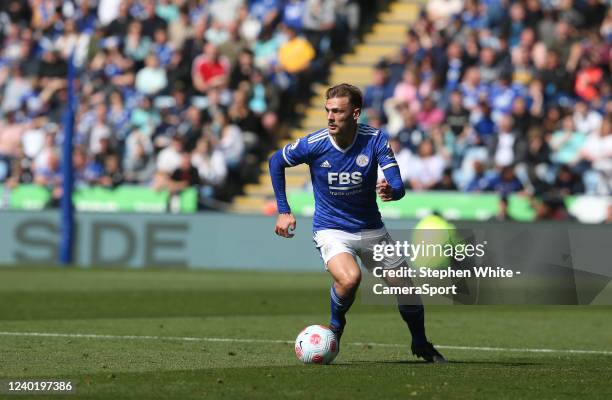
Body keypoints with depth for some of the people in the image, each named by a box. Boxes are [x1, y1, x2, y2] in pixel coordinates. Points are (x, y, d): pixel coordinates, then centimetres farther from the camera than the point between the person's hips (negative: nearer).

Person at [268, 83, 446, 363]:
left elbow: (398, 186, -19)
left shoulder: (376, 140, -15)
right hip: (331, 231, -3)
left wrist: (391, 190, -45)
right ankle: (335, 325, 0)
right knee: (350, 278, -32)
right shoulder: (314, 144, -17)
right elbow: (276, 162, 1)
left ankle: (421, 344, 33)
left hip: (371, 229, 3)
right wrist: (283, 211, 1)